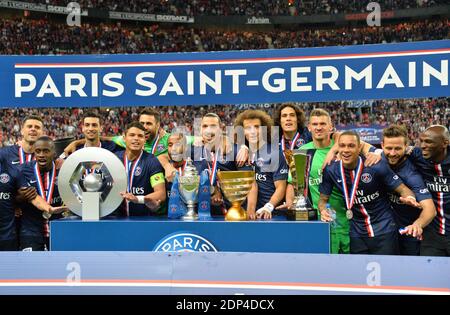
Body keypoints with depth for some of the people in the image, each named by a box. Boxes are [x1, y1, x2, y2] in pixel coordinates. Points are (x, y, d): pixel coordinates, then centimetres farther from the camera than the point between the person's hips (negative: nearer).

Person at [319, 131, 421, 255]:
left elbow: (402, 189, -9)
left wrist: (409, 198, -32)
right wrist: (323, 210, -17)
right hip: (357, 234, 3)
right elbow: (323, 198, 4)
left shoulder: (376, 166, -15)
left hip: (384, 231, -3)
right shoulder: (331, 170, -7)